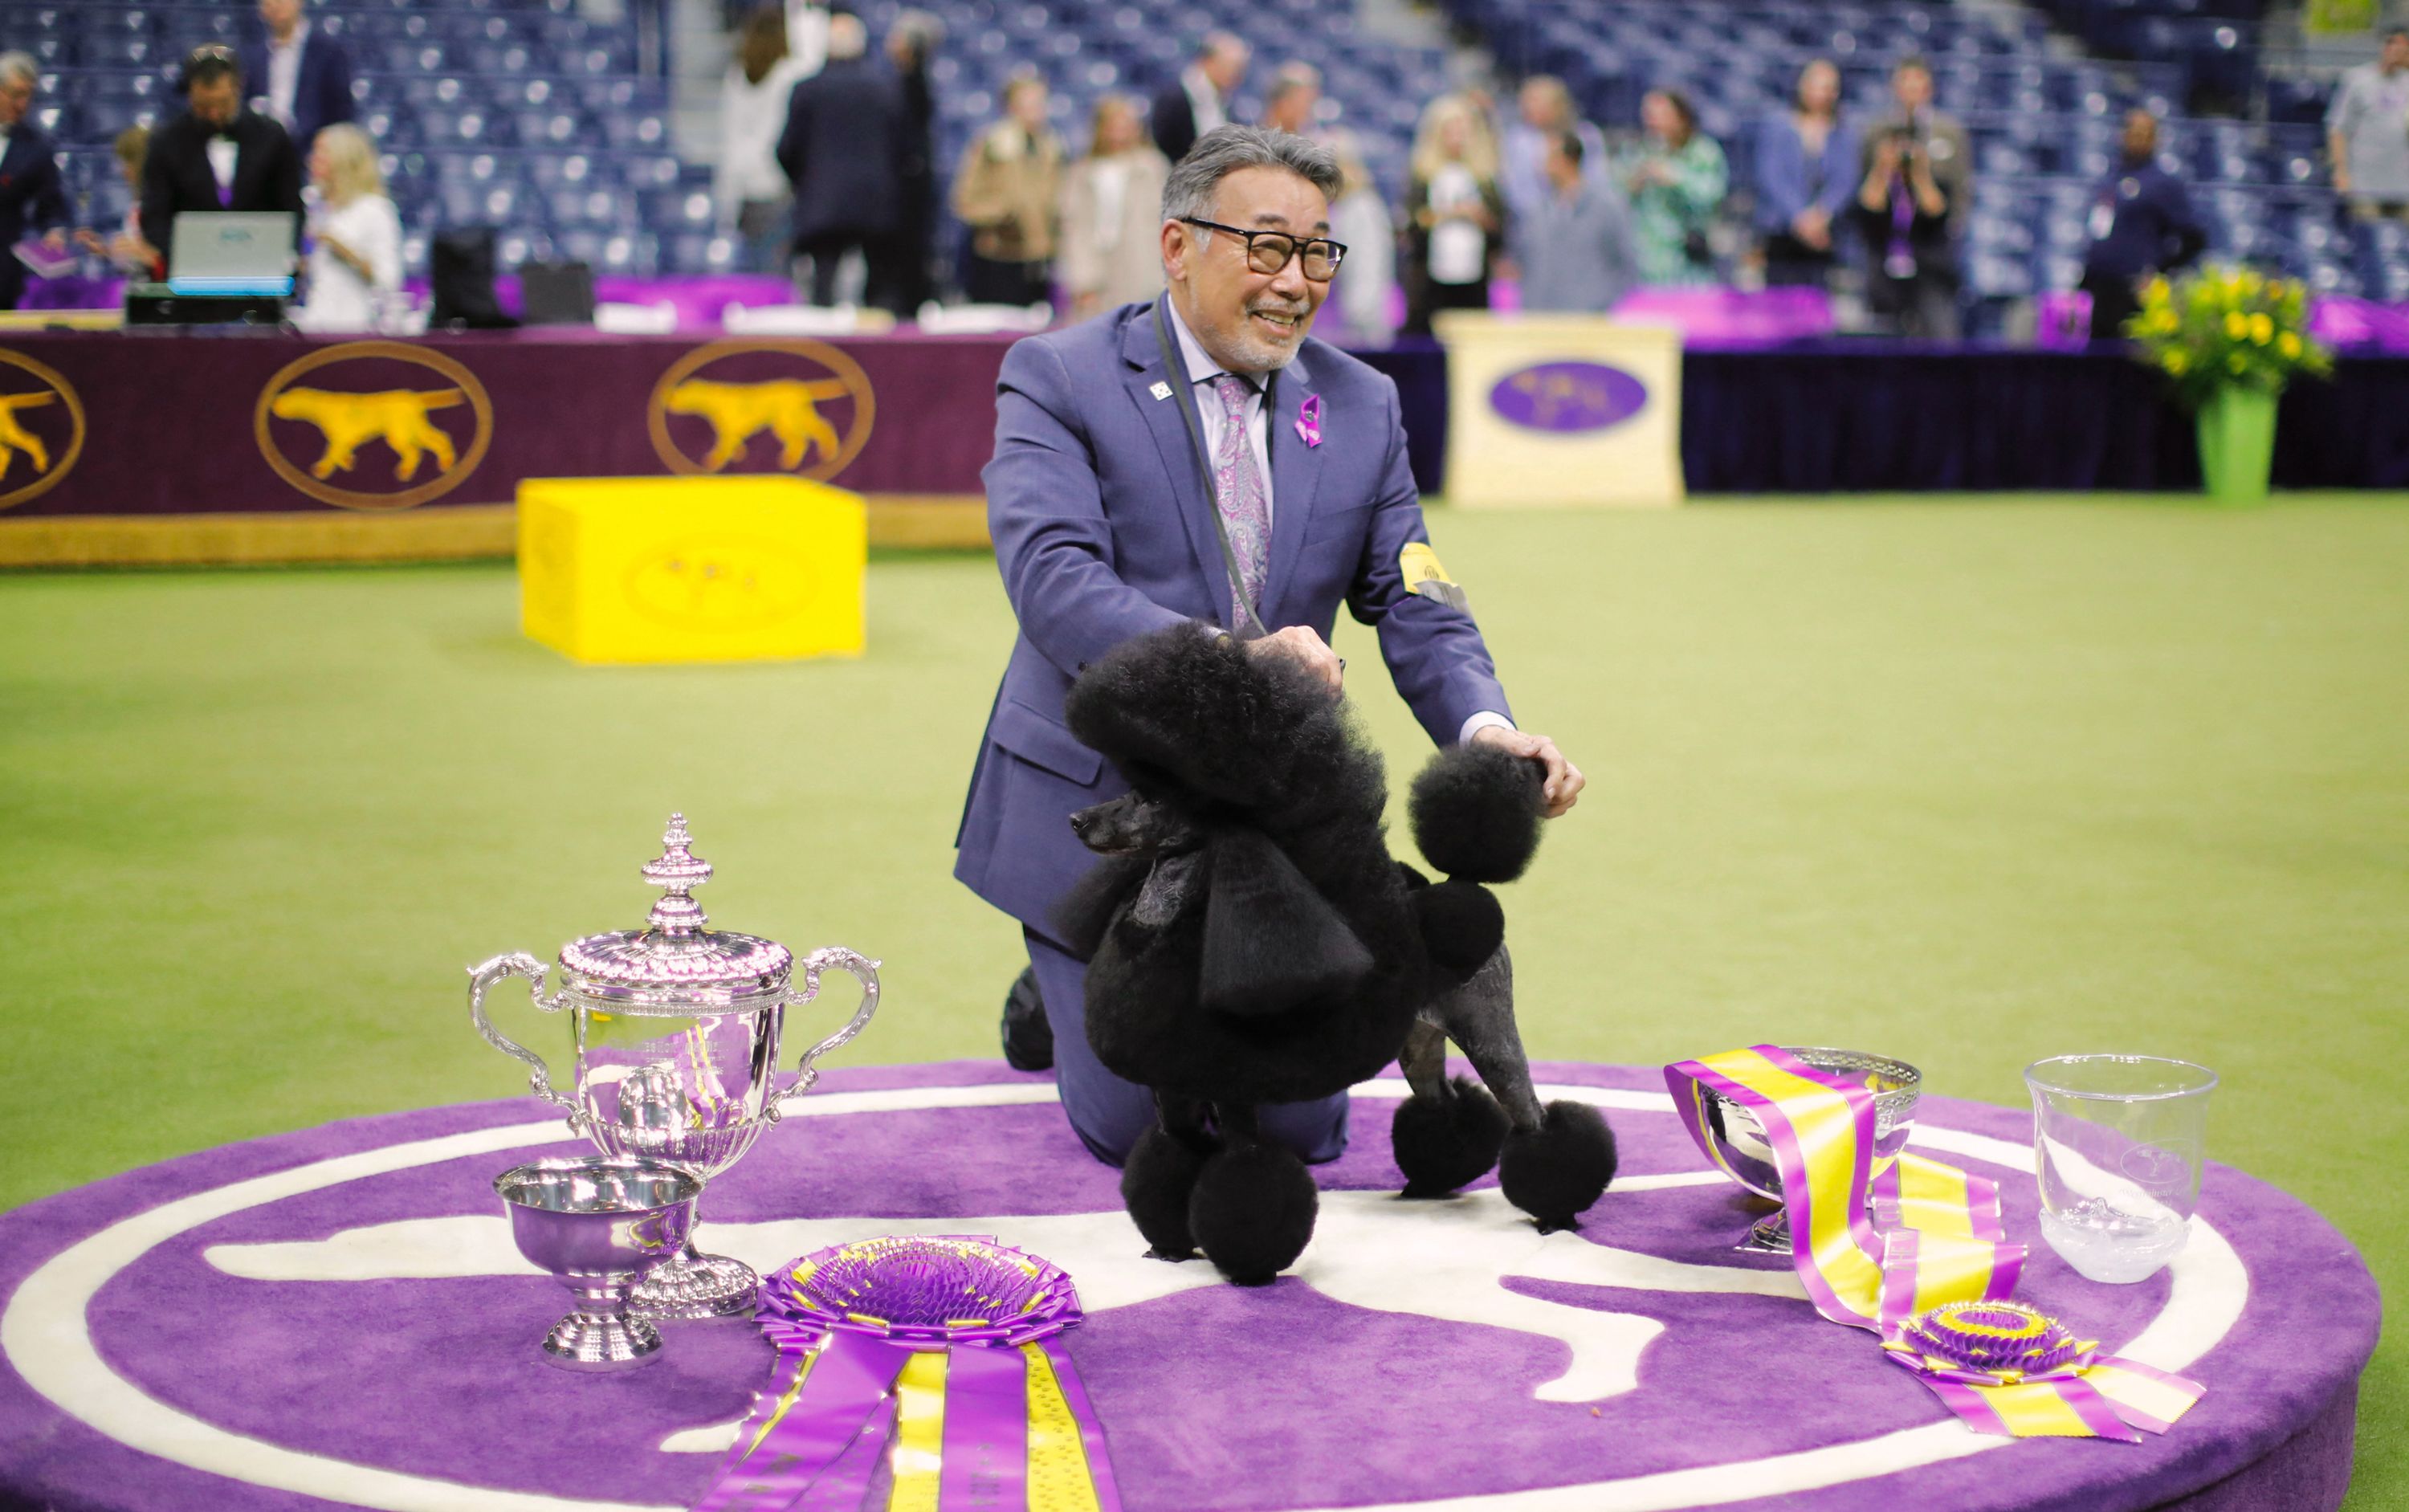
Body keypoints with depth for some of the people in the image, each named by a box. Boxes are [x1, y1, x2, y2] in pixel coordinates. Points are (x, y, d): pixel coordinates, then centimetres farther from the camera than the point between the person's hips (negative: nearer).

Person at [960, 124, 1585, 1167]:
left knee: (1299, 1129, 2)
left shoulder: (1363, 407, 6)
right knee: (1140, 1129, -3)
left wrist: (1483, 728, -20)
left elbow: (1415, 604, 1)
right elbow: (1052, 579, -22)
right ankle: (1062, 994, 30)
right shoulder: (1057, 378, -8)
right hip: (1102, 807, -4)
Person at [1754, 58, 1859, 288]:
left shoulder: (1844, 135, 10)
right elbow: (1771, 178, -3)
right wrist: (1799, 217, -15)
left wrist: (1821, 215, -17)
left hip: (1825, 236, 1)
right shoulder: (1778, 129, 6)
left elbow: (1844, 182, 1)